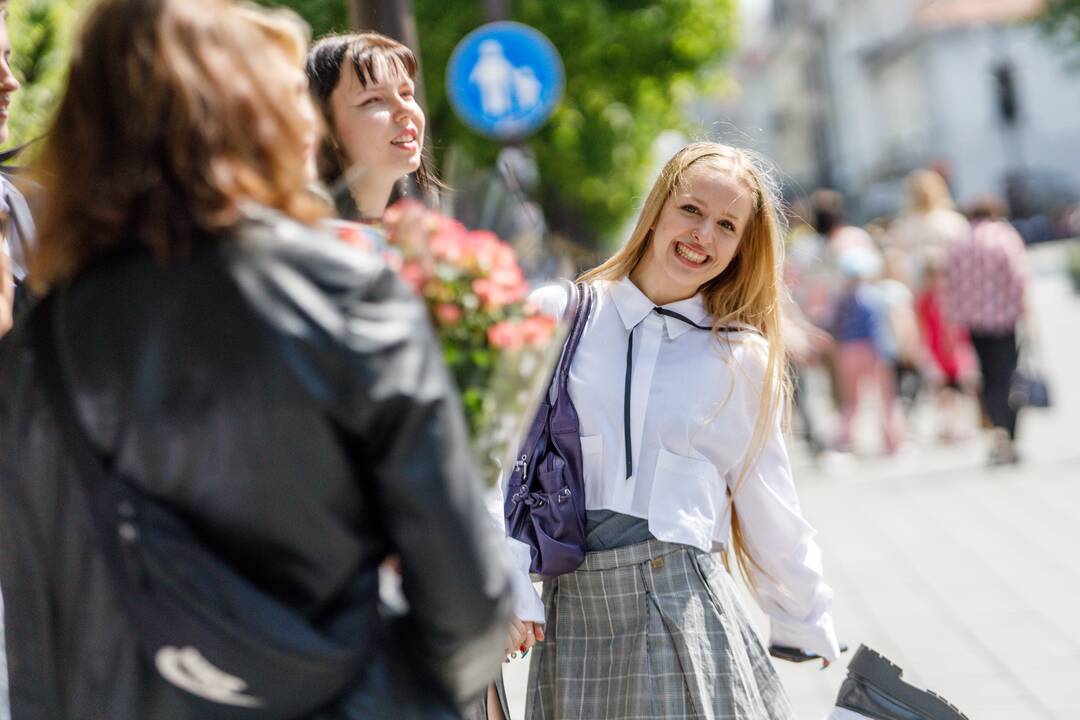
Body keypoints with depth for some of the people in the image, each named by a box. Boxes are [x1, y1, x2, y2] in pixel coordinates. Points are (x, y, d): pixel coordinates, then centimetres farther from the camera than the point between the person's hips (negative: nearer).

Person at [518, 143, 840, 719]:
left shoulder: (741, 359, 8)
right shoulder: (556, 315, 5)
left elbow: (769, 510, 14)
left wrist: (808, 629, 16)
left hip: (684, 604, 0)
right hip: (572, 612, 0)